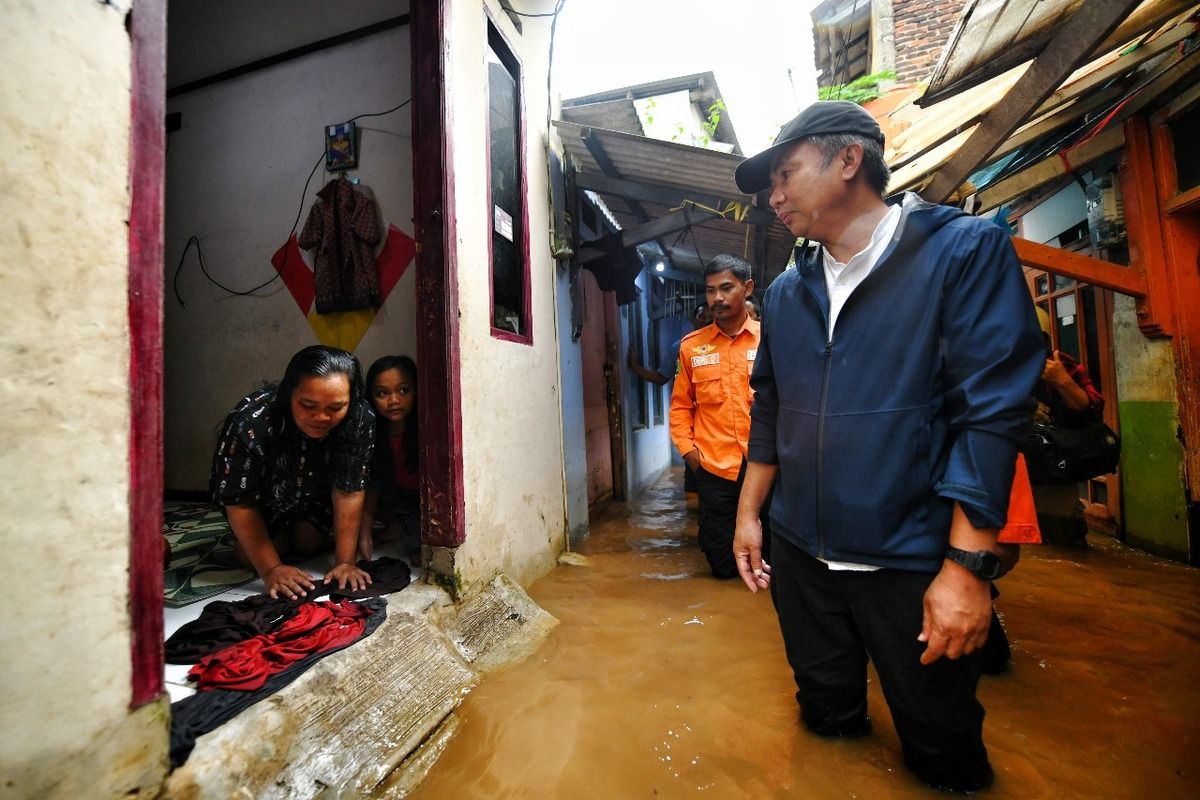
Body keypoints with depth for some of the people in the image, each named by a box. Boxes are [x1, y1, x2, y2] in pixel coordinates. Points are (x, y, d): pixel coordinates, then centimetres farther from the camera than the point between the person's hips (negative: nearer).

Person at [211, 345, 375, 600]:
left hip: (315, 491, 2)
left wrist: (344, 562, -29)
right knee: (252, 556, -6)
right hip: (263, 495, -1)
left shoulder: (361, 419, -34)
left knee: (309, 546, 4)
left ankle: (299, 529, 36)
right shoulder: (249, 424, -38)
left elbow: (350, 490, -28)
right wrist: (271, 569, -30)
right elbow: (240, 502, -27)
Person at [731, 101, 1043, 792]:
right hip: (800, 557, 5)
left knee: (944, 755, 17)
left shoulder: (965, 250, -8)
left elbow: (992, 413, -14)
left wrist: (968, 566, -18)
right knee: (827, 723, 23)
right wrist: (749, 513, 10)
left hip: (915, 565, -4)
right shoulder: (787, 293, 7)